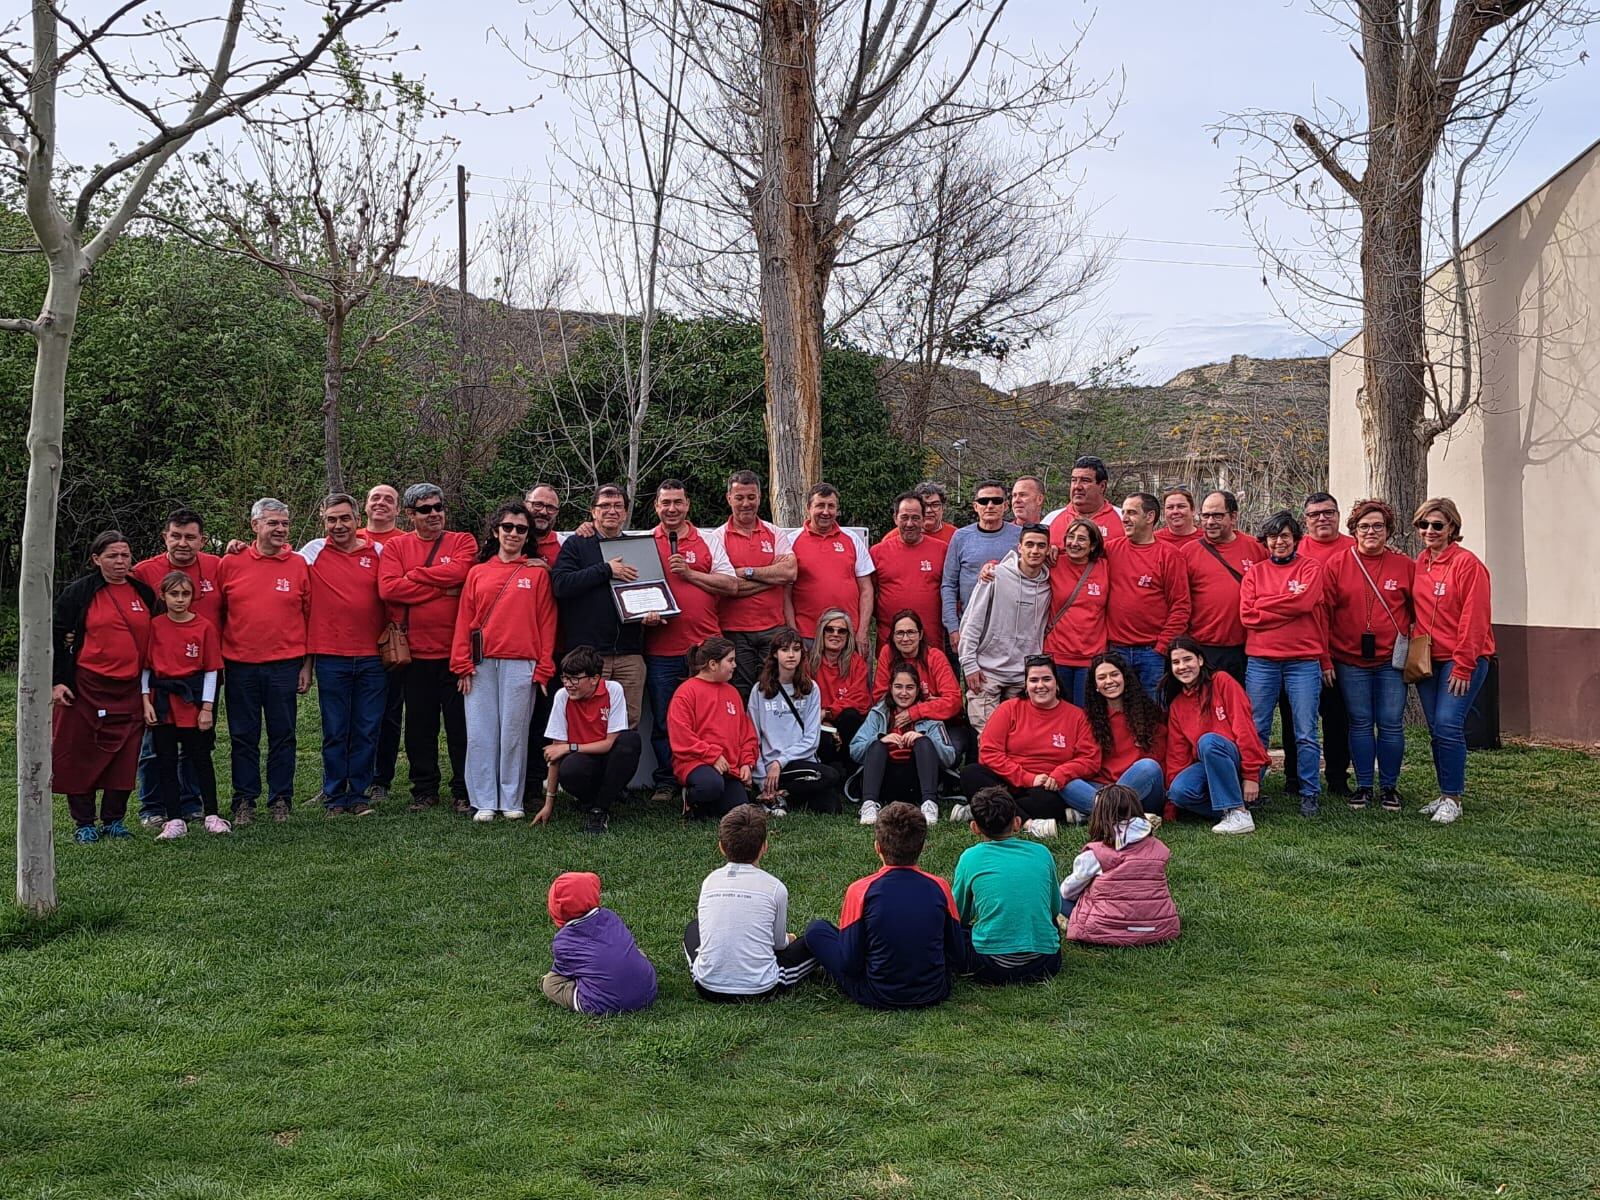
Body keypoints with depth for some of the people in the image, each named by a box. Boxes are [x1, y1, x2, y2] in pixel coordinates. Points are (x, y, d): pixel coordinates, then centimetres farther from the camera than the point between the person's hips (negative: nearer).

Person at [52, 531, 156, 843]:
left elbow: (155, 637, 17)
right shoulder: (78, 592, -1)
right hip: (85, 686, -3)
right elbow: (57, 635, 0)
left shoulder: (144, 593, 9)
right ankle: (84, 823, 12)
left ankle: (113, 819, 16)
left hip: (129, 688, 3)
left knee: (125, 756, 3)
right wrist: (57, 681, -6)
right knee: (81, 755, 1)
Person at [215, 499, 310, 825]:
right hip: (239, 666, 0)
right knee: (243, 737, 7)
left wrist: (307, 665, 2)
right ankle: (244, 801, 16)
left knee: (282, 736, 6)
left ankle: (281, 800, 16)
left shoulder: (299, 565, 3)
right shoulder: (231, 564, 2)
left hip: (285, 665, 0)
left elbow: (310, 616, 5)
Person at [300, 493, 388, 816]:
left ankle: (358, 794, 14)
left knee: (367, 731, 4)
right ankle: (334, 797, 13)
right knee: (334, 732, 4)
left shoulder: (378, 552, 7)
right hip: (330, 657, -1)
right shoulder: (313, 551, 5)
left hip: (372, 656, 1)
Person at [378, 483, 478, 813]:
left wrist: (413, 576, -7)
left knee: (460, 724, 3)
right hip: (415, 651, 2)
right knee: (419, 725, 9)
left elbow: (459, 572, -17)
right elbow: (388, 588, -9)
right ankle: (424, 790, 20)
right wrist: (440, 589, -11)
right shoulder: (396, 547, 7)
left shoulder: (463, 541, 4)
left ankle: (463, 791, 13)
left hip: (455, 650, -2)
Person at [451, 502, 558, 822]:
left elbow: (546, 623, 4)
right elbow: (464, 620, 9)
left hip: (520, 664, -2)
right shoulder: (478, 573, 12)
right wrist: (462, 665, 1)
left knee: (514, 733, 1)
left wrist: (543, 667, -2)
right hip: (480, 665, 2)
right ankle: (484, 802, 8)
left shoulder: (538, 573, 7)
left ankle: (512, 801, 10)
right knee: (480, 733, 1)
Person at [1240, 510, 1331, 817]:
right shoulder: (1255, 573, 10)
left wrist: (1264, 607, -6)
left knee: (1305, 733, 0)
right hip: (1261, 661, 2)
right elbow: (1247, 615, -2)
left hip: (1304, 661, -2)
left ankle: (1310, 794, 9)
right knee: (1255, 731, 5)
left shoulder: (1311, 569, 5)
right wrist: (1287, 605, -8)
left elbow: (1305, 602, -13)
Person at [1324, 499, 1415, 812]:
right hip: (1350, 660, 0)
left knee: (1391, 724, 3)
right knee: (1360, 724, 7)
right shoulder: (1336, 565, -1)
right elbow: (1323, 612, 0)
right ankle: (1363, 786, 17)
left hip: (1391, 660, 0)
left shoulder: (1405, 566, 2)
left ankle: (1389, 787, 16)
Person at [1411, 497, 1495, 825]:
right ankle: (1445, 795, 16)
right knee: (1436, 729, 7)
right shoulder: (1417, 566, 10)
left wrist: (1463, 666, -15)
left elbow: (1473, 619, -12)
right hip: (1427, 660, 6)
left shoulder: (1467, 564, -9)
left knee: (1448, 724, -14)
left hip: (1462, 660, -6)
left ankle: (1452, 799, -5)